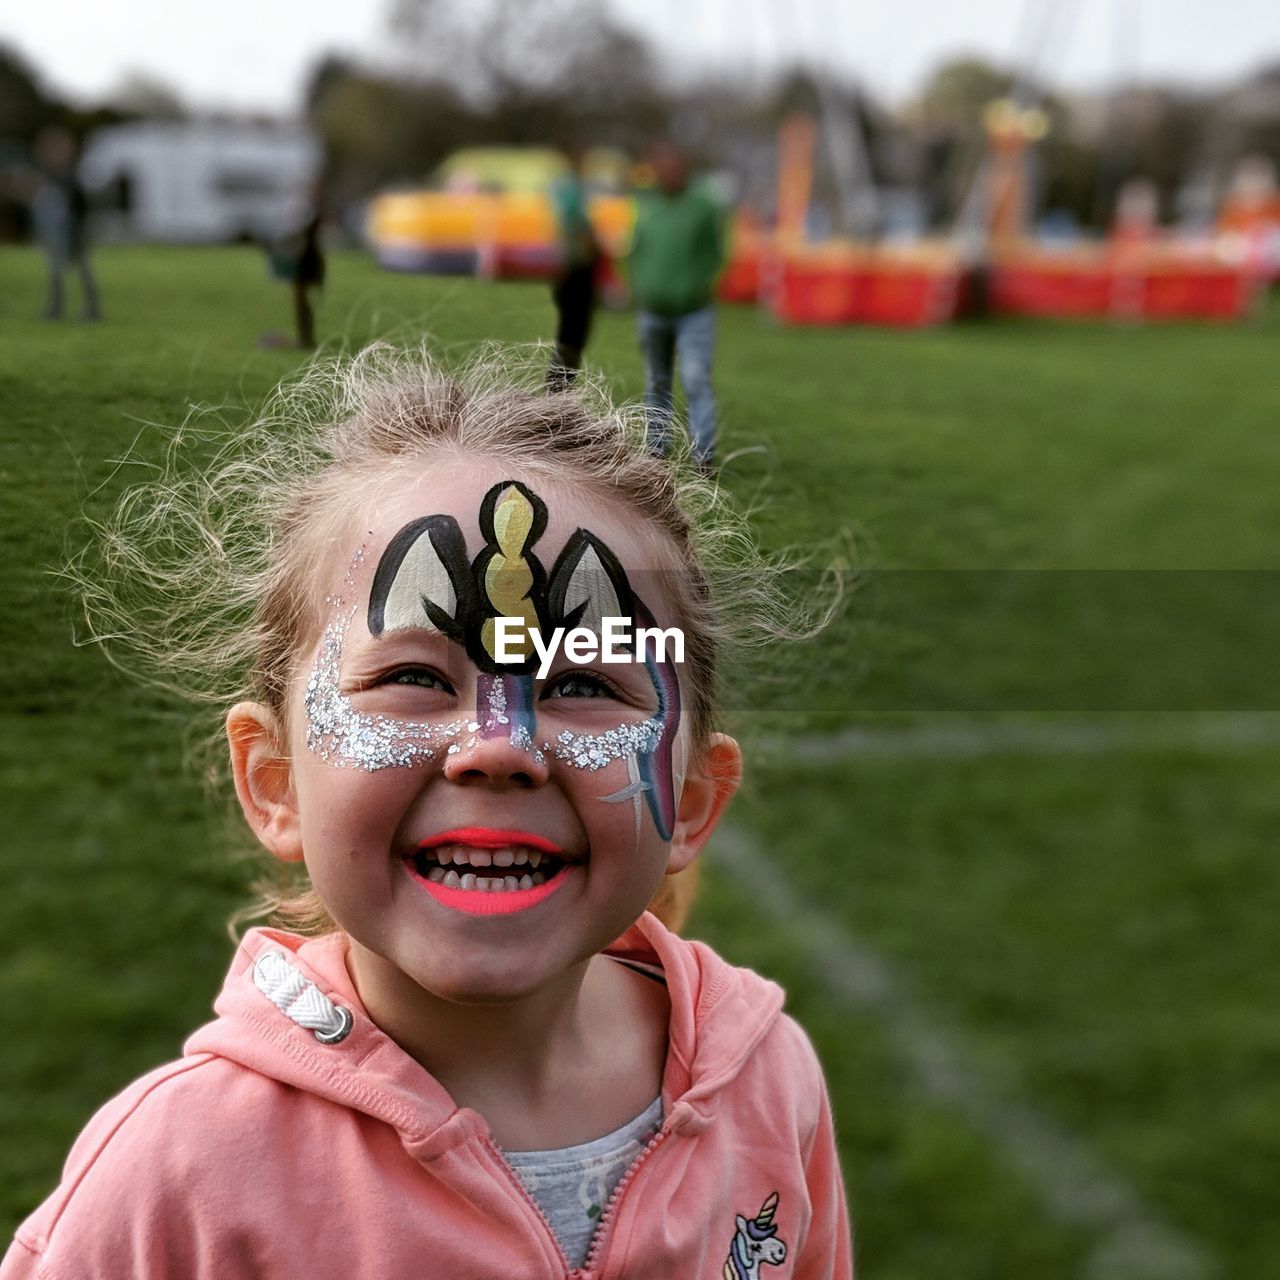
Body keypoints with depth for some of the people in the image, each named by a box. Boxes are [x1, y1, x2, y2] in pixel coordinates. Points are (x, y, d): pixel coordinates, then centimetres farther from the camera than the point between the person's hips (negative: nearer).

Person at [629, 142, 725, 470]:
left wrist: (700, 285, -10)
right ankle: (657, 449, 25)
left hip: (694, 313, -3)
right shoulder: (644, 205, 4)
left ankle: (704, 455, -16)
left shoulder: (702, 206, -4)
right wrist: (639, 289, 2)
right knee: (656, 384, 13)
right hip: (652, 312, 3)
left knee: (696, 381, -14)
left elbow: (715, 254, 2)